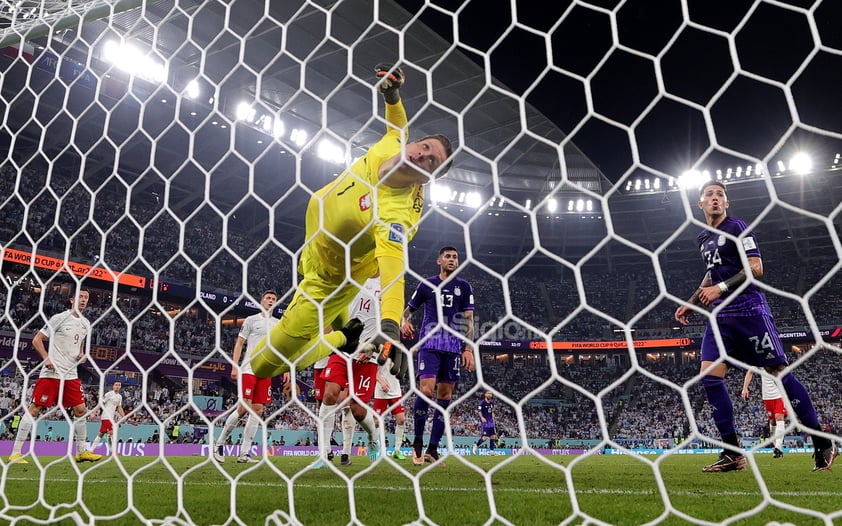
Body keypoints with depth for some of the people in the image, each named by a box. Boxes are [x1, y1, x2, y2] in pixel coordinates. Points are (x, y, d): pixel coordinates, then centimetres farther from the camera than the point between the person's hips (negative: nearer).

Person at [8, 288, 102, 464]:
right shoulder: (60, 318, -7)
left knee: (81, 410, 4)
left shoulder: (86, 324, 12)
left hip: (71, 374, 6)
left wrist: (81, 354, 6)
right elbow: (37, 340, -6)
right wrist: (47, 358, -17)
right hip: (51, 372, -6)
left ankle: (81, 451, 14)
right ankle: (15, 453, 5)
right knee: (34, 409, -5)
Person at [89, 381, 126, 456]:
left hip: (111, 417, 8)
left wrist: (124, 417, 11)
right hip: (106, 416, -8)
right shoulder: (109, 394, -8)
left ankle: (91, 449, 22)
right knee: (113, 432, -15)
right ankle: (113, 452, -14)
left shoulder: (120, 397, 15)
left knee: (101, 434, 13)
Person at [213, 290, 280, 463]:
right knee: (243, 408, -11)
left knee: (258, 410, 1)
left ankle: (244, 454, 7)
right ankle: (219, 444, 9)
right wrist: (234, 366, -7)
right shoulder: (252, 320, 4)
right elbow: (239, 344, 2)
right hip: (249, 369, -4)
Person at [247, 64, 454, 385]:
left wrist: (390, 324, -66)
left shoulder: (400, 212, -39)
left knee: (278, 351, -1)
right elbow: (397, 125, 7)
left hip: (330, 278, -8)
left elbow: (392, 265, -52)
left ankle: (343, 340, 19)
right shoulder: (392, 144, -17)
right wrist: (392, 95, -12)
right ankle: (341, 327, 54)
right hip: (315, 241, 8)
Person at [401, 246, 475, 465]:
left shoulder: (464, 287, 10)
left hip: (453, 347, 2)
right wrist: (405, 322, -9)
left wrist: (468, 349, -3)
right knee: (426, 389, -15)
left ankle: (433, 448, 9)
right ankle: (417, 443, 2)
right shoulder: (426, 284, 9)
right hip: (429, 344, -2)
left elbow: (468, 320, 6)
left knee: (445, 395, 1)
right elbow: (408, 309, 14)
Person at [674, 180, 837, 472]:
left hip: (748, 311, -7)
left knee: (780, 373, -3)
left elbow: (755, 268, -11)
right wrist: (691, 303, 24)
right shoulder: (703, 238, 18)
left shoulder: (736, 228, -3)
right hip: (720, 316, 7)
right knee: (710, 377, -5)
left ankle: (823, 445, 15)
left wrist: (721, 288, -17)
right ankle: (733, 454, 1)